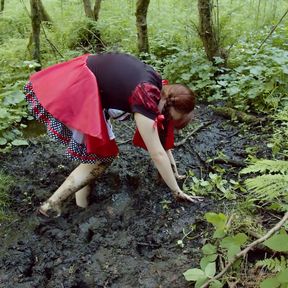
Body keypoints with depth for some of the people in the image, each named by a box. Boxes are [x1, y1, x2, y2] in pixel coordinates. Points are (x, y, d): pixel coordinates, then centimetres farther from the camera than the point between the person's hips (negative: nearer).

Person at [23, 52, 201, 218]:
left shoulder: (158, 87, 5)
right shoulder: (146, 101, -21)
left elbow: (161, 133, 14)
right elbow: (157, 154, -19)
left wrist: (173, 170, 18)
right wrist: (177, 192, -10)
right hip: (76, 88, -10)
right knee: (103, 156, -4)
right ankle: (53, 204, -1)